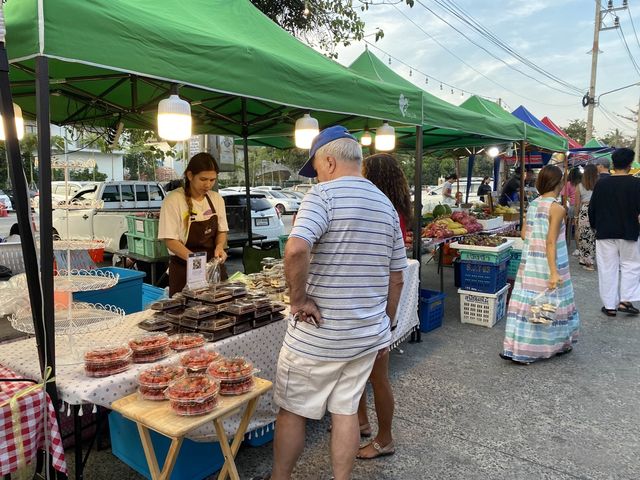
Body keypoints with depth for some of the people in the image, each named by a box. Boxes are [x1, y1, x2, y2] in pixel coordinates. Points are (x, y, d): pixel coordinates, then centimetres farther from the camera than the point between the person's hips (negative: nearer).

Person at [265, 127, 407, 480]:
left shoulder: (324, 194, -13)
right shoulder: (387, 205, 8)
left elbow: (295, 250, -31)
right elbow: (396, 279, 12)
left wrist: (298, 299, -17)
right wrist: (385, 326, 20)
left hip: (317, 334, -6)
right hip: (368, 333, 6)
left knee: (292, 411, 13)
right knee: (346, 411, 17)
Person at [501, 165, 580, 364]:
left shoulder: (532, 205, 5)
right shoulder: (557, 208, -14)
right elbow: (551, 242, -19)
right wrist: (554, 272, -20)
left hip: (529, 262, 6)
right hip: (549, 263, -6)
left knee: (526, 302, 7)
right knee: (553, 303, 12)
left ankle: (517, 349, 11)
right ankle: (558, 344, 31)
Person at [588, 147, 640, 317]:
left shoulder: (601, 183, -4)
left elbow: (592, 208, 1)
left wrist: (594, 225, 15)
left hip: (605, 233, 1)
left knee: (608, 269, 7)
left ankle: (610, 305, 12)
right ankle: (625, 301, 9)